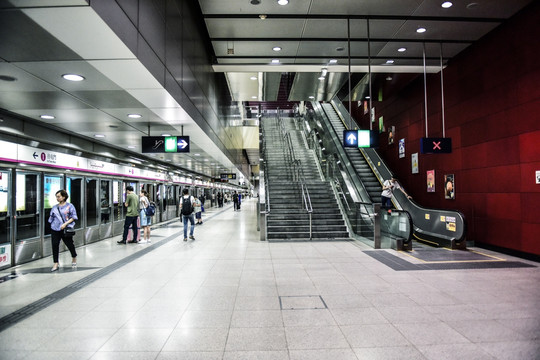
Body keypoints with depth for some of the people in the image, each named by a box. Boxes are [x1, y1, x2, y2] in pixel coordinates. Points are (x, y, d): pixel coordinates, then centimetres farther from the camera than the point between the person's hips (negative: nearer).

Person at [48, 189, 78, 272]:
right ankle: (56, 263, 7)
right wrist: (52, 225, 10)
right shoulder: (54, 207, 11)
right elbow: (51, 218, 18)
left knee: (70, 244, 5)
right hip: (55, 229, 3)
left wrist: (65, 224, -15)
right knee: (55, 245, -2)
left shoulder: (69, 206, -1)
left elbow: (73, 217, -5)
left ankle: (74, 258, 30)